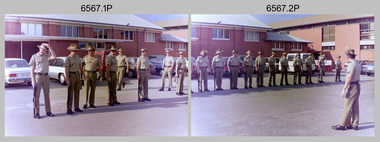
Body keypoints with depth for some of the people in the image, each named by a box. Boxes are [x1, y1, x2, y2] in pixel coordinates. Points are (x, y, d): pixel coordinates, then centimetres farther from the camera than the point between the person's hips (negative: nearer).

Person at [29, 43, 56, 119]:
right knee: (37, 95, -1)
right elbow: (32, 69, -3)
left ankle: (48, 111, 15)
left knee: (47, 95, 8)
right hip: (37, 76, -3)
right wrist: (33, 80, -10)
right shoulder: (34, 56, -1)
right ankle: (37, 113, 4)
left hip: (46, 76, 4)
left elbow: (54, 56, -14)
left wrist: (49, 47, -18)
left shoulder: (46, 56, 8)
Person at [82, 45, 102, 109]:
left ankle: (91, 103, 13)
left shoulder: (97, 59, 3)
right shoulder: (85, 58, 2)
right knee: (86, 89, -7)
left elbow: (100, 68, 4)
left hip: (94, 74, 1)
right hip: (86, 74, -1)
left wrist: (101, 76, -2)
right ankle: (85, 104, -2)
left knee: (93, 89, 5)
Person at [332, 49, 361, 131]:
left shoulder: (351, 65, -17)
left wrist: (344, 89, -19)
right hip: (357, 86, 9)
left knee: (347, 107, -5)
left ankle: (342, 125, 0)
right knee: (355, 107, 12)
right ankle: (355, 125, 18)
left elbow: (349, 78, -21)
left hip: (351, 87, -9)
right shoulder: (358, 65, 12)